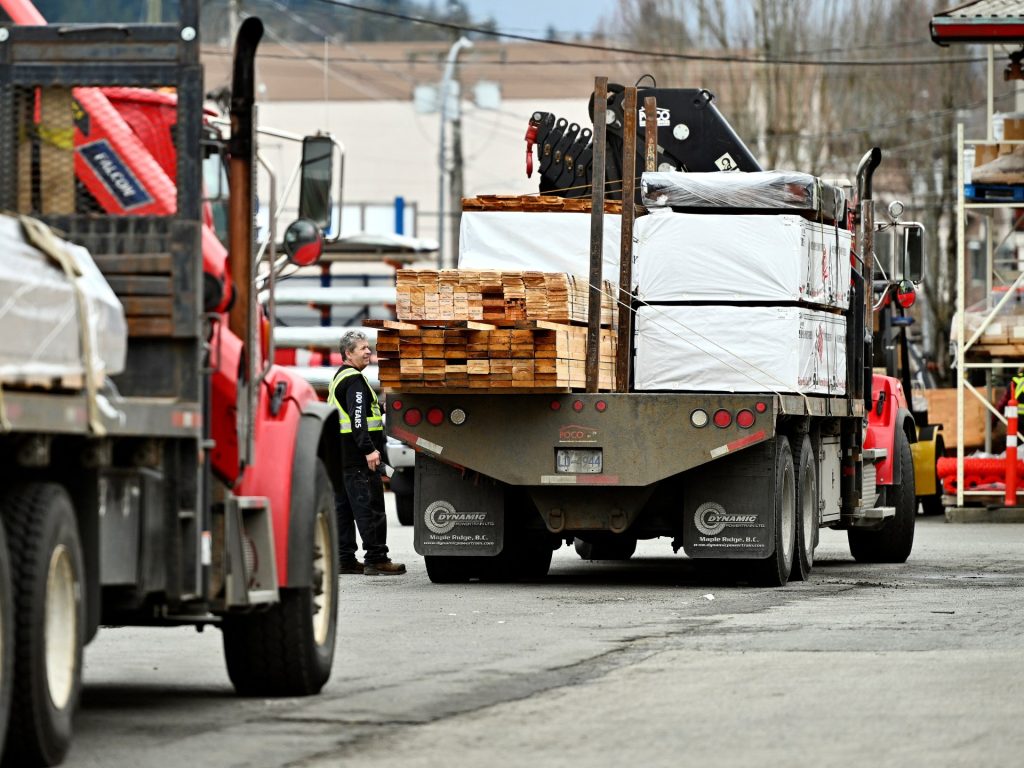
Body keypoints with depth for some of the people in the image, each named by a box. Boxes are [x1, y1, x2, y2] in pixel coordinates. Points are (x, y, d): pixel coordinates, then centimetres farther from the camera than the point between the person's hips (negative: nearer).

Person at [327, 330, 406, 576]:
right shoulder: (354, 380, -12)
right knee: (370, 507, -10)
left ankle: (344, 558, 14)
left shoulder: (340, 378, 20)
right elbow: (357, 418, -22)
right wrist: (369, 449, -27)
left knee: (343, 507, 11)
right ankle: (376, 559, -12)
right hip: (356, 455, -11)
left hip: (341, 454, 11)